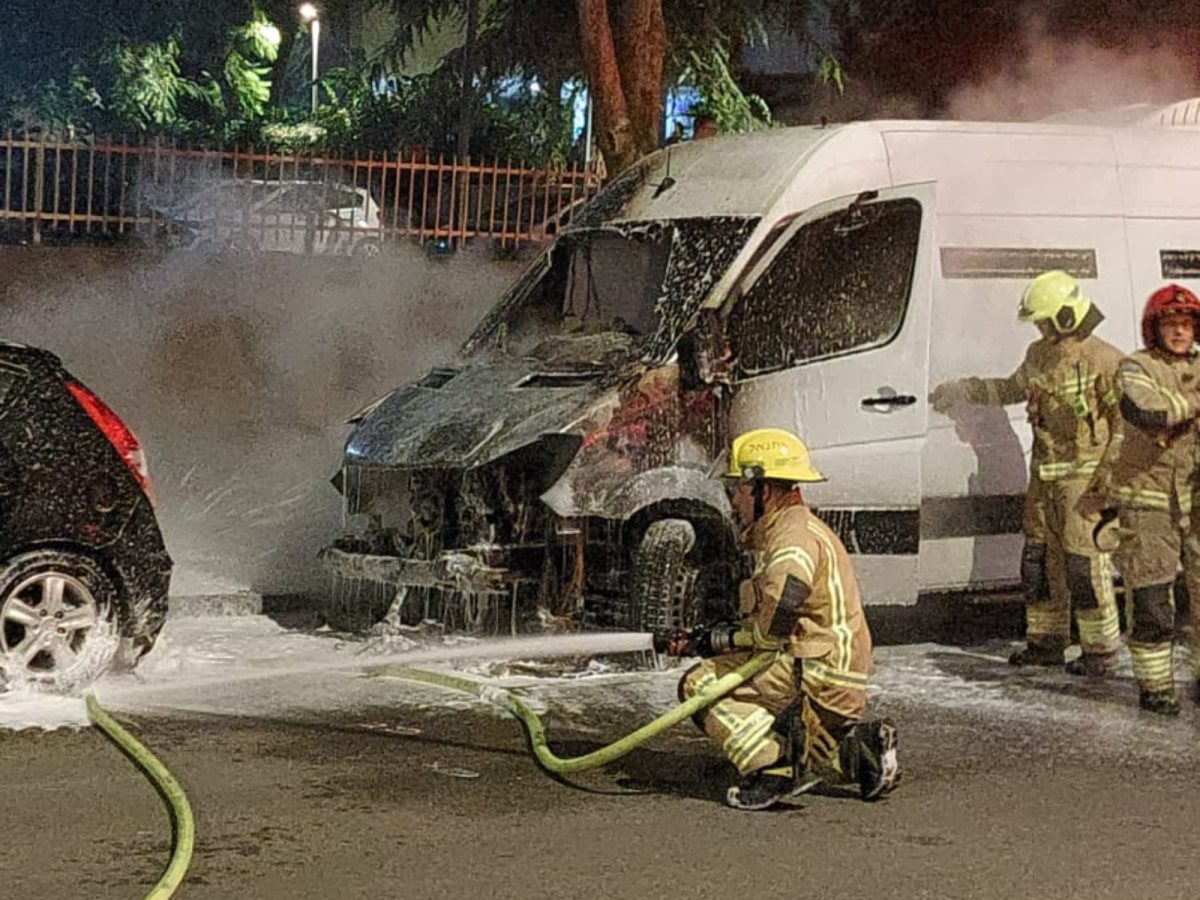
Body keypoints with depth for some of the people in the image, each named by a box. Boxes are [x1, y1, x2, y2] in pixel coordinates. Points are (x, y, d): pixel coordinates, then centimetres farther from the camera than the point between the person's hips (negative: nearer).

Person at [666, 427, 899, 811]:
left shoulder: (794, 537, -12)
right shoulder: (779, 534, 22)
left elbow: (772, 629, -24)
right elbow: (757, 627, 23)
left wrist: (718, 639, -7)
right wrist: (697, 642, 16)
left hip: (817, 675, -11)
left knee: (700, 683, -12)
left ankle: (775, 766, -23)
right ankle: (859, 749, 10)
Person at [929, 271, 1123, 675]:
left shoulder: (1102, 360, -13)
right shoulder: (1040, 355, 11)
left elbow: (1126, 420, -12)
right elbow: (1013, 389, 30)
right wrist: (963, 390, 26)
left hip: (1083, 478, -8)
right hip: (1043, 478, 8)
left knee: (1085, 565, -8)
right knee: (1039, 559, 12)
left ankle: (1101, 649, 2)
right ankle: (1046, 641, 23)